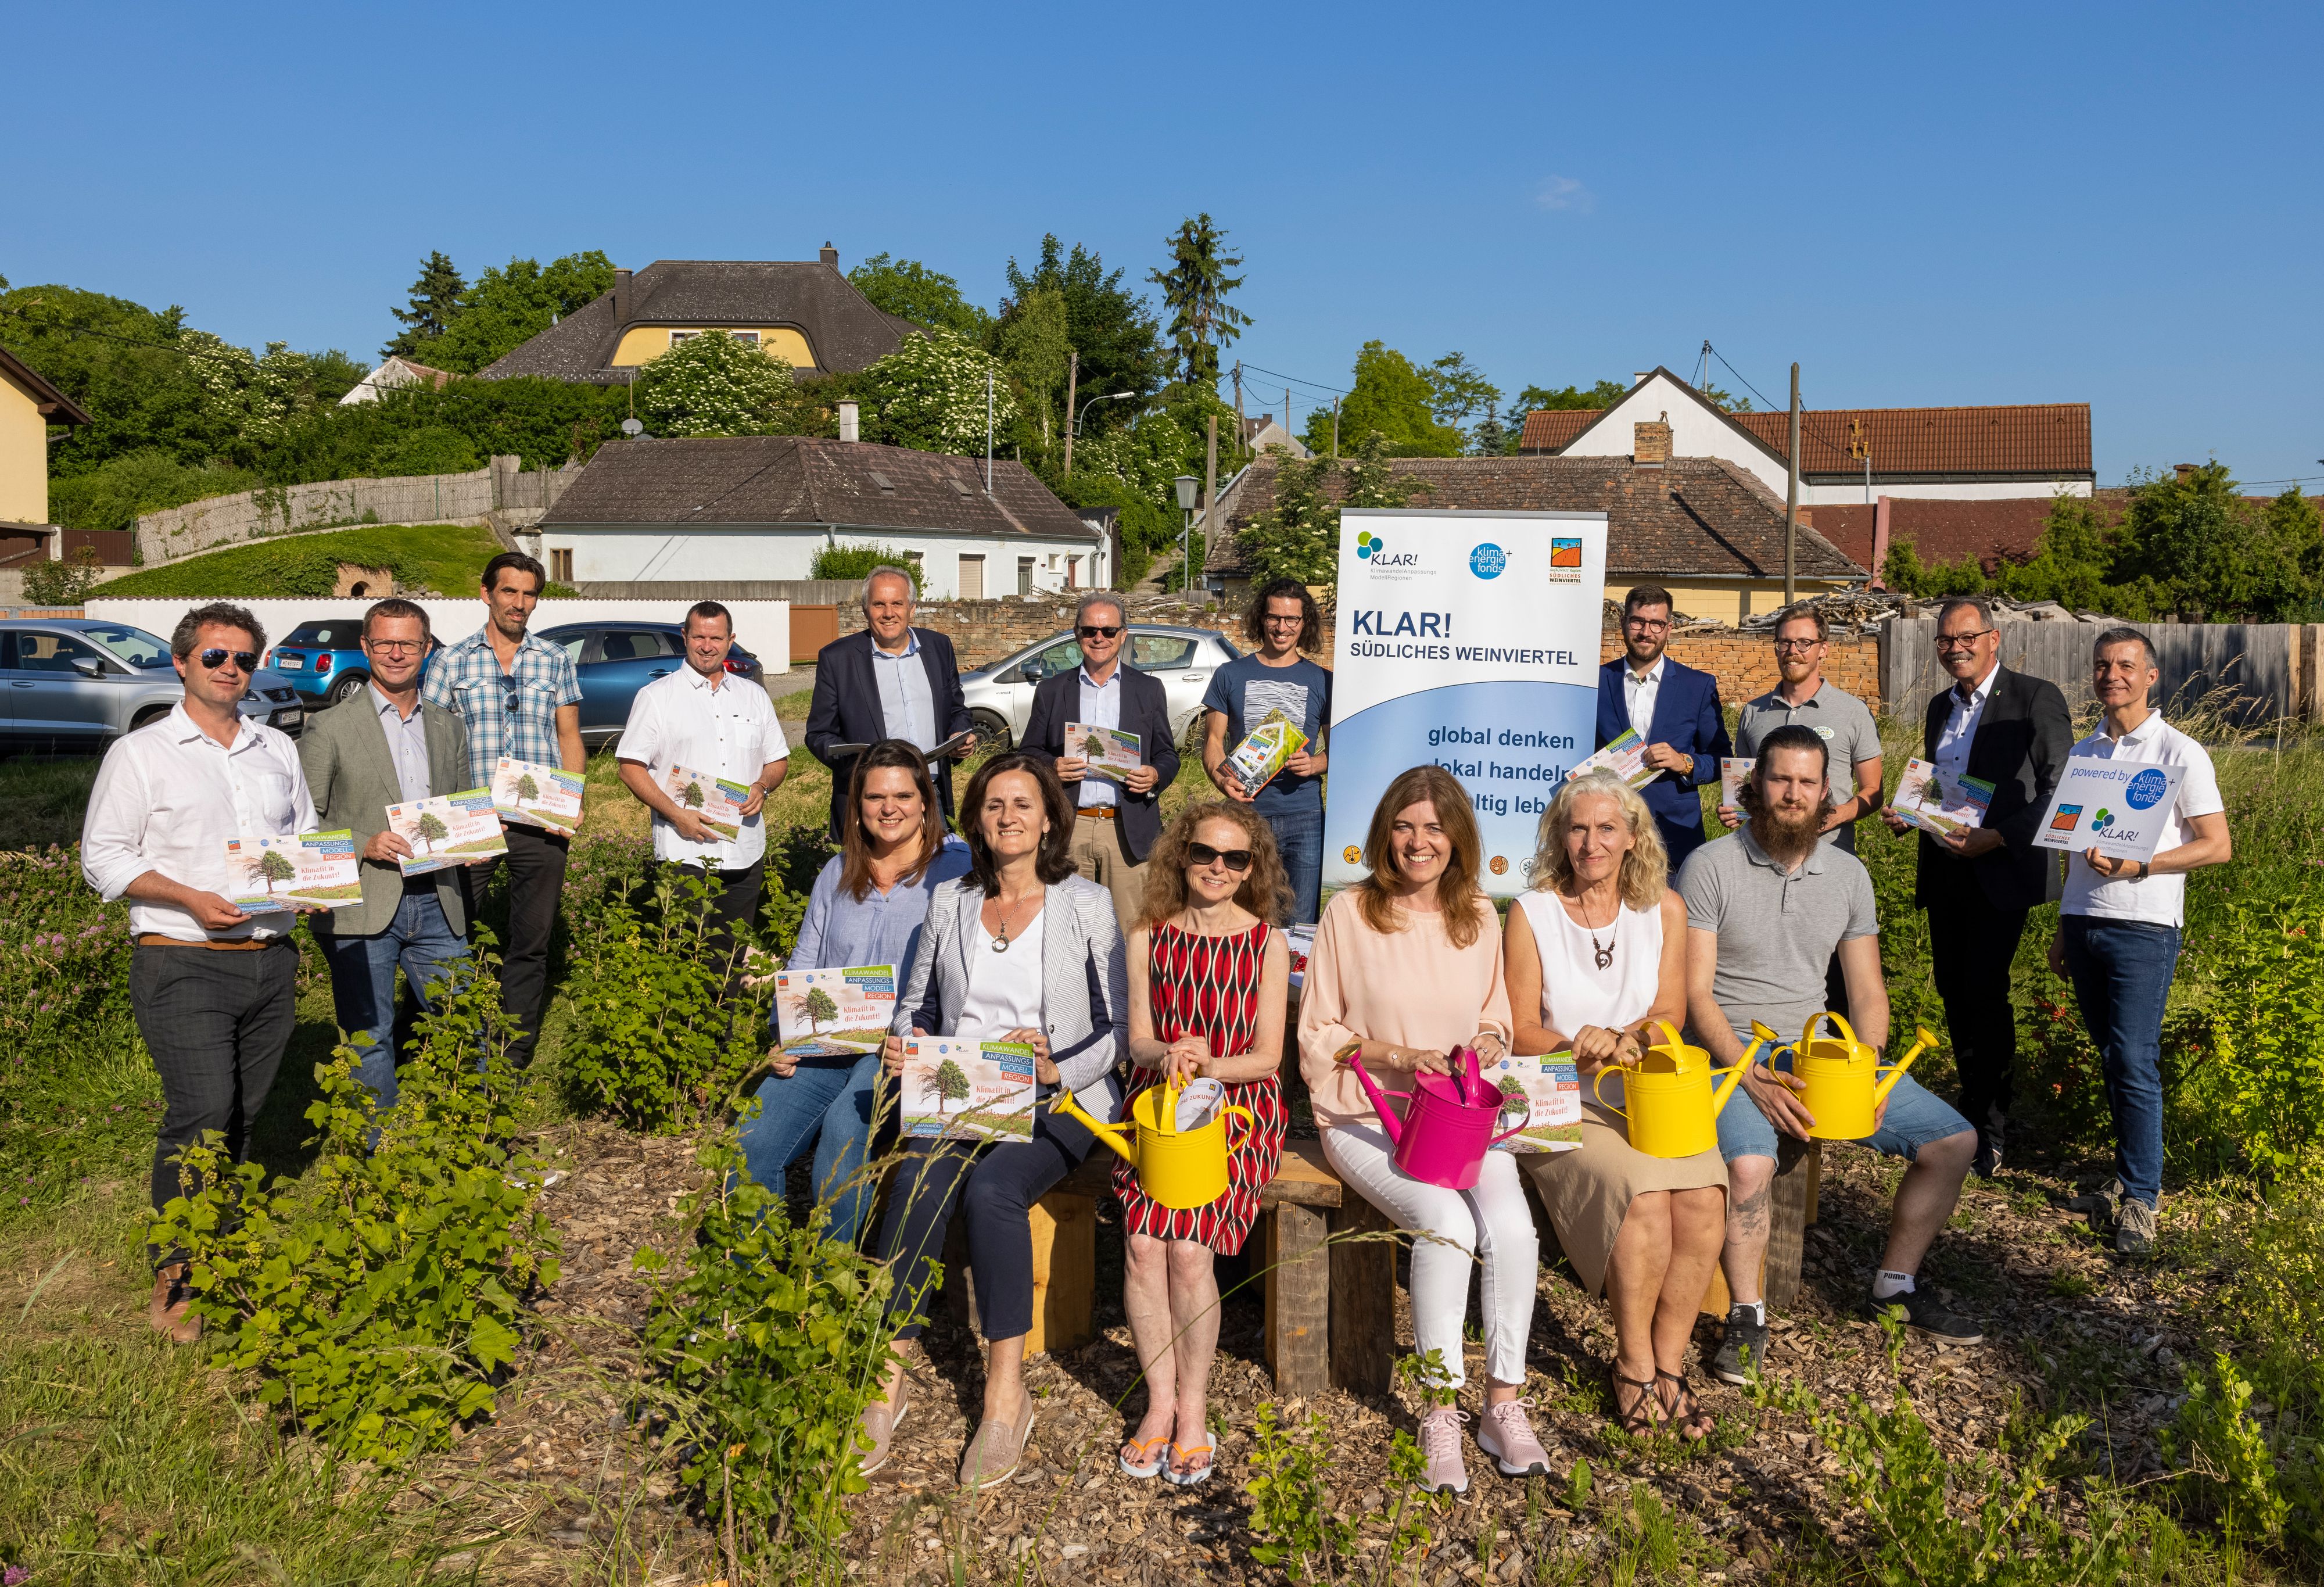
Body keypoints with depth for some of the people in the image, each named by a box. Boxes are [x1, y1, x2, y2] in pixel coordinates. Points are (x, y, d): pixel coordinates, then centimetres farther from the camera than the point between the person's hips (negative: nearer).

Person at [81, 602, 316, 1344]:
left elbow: (306, 836, 22)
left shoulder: (278, 750, 15)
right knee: (204, 1112, -14)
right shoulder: (140, 753, 1)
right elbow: (103, 856, -2)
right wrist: (190, 899, -15)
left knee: (243, 1115, 9)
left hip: (269, 960, 5)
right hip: (182, 965, -5)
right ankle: (172, 1271, -2)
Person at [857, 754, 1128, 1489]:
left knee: (992, 1187, -32)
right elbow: (916, 1003, 21)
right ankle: (886, 1382, -23)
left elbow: (1121, 1027, -1)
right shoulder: (949, 903, 15)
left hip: (1055, 1103, -3)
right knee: (918, 1181, -29)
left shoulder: (1088, 906, 3)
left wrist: (1057, 1070, -17)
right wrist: (905, 1045, -2)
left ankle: (1005, 1393, -21)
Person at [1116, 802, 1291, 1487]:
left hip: (1240, 1103, -2)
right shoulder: (1149, 939, 8)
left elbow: (1267, 1055, -1)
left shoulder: (1267, 942, 2)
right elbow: (1138, 1039, 6)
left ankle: (1192, 1408, -2)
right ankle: (1161, 1400, -2)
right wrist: (1166, 1056, -17)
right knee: (1143, 1245, -20)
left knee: (1189, 1247, -21)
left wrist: (1210, 1066, -20)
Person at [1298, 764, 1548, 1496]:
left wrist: (1491, 1040, -4)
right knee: (1447, 1224, -28)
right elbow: (1317, 1036, -1)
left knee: (1513, 1227, -24)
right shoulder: (1349, 912, -5)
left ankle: (1503, 1406, -7)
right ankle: (1441, 1418, -12)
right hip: (1367, 1119, -3)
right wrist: (1398, 1056, -15)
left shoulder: (1479, 916, 8)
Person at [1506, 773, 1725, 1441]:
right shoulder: (1532, 913, 0)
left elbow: (1670, 1015, 3)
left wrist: (1622, 1041, -18)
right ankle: (1634, 1365, -5)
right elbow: (1521, 1031, -1)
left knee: (1705, 1198, -25)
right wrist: (1576, 1051, -21)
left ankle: (1668, 1364, -5)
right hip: (1563, 1106, -3)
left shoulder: (1663, 909, 9)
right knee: (1645, 1198, -28)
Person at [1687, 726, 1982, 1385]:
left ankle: (1895, 1286, 18)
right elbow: (1694, 992, -12)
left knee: (1953, 1140, -2)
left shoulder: (1849, 875, 9)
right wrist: (1755, 1079, -22)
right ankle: (1747, 1316, -10)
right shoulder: (1711, 867, -8)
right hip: (1732, 1053, -6)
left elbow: (1867, 992, 10)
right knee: (1750, 1164, -34)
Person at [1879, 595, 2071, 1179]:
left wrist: (1997, 836, -21)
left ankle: (1991, 1131, 3)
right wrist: (1906, 814, 4)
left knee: (1984, 993, -9)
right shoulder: (1940, 707, 15)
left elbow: (2060, 791, -12)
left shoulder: (2034, 698, -7)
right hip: (1944, 872, 7)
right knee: (1953, 991, 9)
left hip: (2000, 872, -7)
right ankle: (1972, 1110, 22)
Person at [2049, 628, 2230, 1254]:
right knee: (2112, 1058, 10)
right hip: (2083, 921, 5)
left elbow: (2218, 846, -4)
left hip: (2143, 926, -5)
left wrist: (2139, 865, -16)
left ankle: (2141, 1198, 0)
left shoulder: (2179, 752, -2)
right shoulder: (2081, 753, 14)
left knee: (2135, 1062, -8)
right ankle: (2127, 1179, 19)